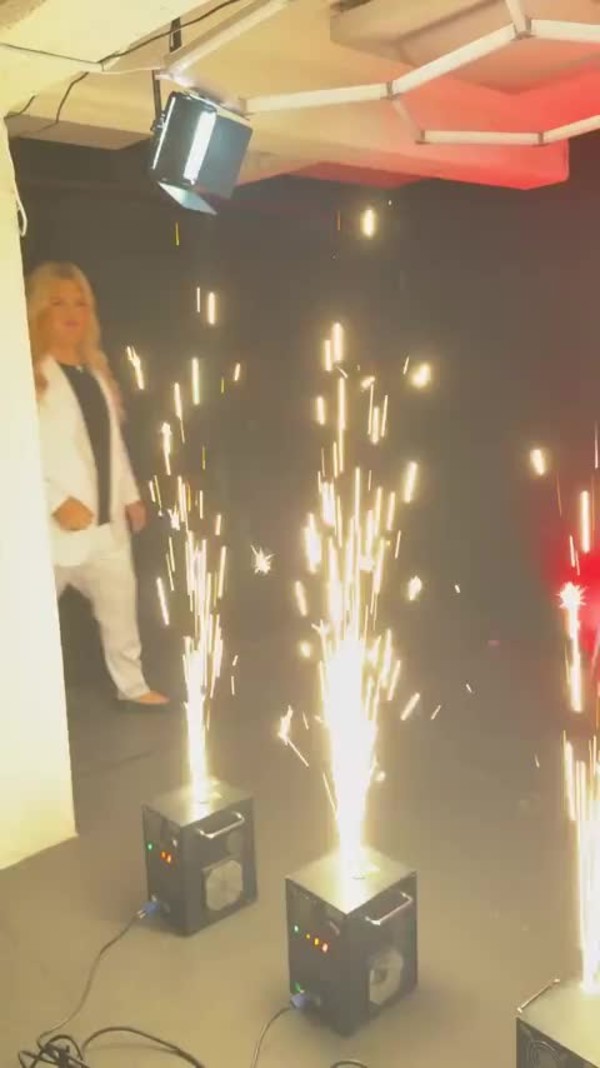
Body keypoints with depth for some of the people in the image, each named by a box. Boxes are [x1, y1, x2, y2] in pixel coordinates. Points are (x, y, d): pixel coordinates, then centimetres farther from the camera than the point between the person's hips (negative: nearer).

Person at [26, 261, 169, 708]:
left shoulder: (94, 369, 10)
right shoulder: (30, 376, -16)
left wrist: (130, 496, 14)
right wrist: (57, 502, -25)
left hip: (106, 519, 8)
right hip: (59, 524, -7)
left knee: (121, 603, 19)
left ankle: (133, 685, 38)